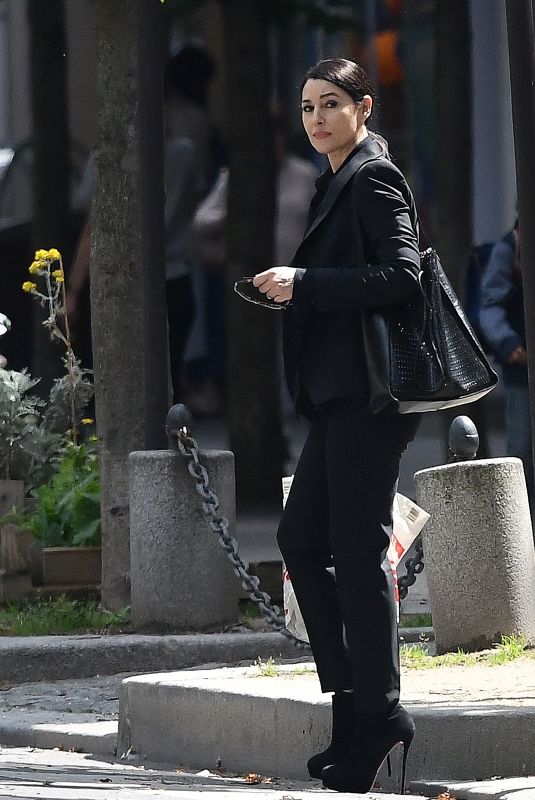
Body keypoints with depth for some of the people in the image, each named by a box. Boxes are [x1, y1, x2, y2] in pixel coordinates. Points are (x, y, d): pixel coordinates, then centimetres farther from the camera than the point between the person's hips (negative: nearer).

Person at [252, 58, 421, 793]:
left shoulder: (374, 178, -9)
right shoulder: (341, 182, 19)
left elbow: (401, 275, -19)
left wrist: (304, 284, -18)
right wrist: (296, 288, 10)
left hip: (367, 393, -10)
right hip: (341, 394, 10)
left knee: (357, 547, -7)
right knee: (301, 538, 9)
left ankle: (376, 711, -2)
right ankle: (354, 697, 13)